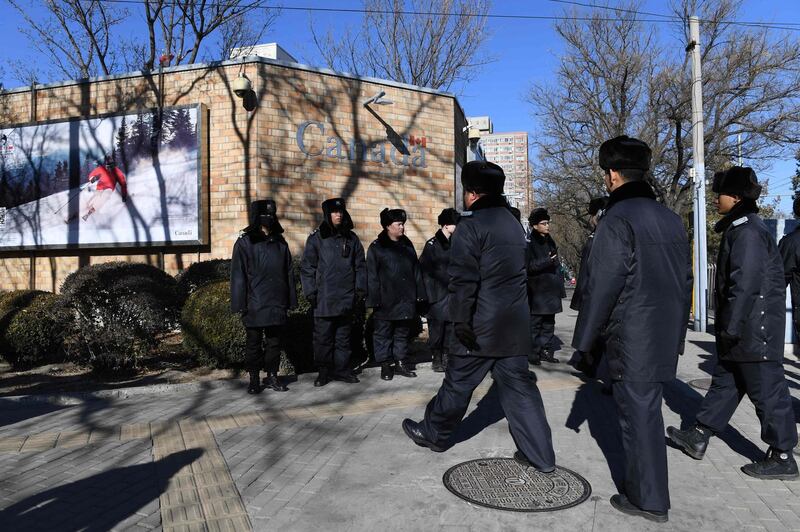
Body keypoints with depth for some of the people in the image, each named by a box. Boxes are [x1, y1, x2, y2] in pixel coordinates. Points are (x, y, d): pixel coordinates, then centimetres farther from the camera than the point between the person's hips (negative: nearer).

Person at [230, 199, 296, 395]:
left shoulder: (280, 242, 9)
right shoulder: (245, 242, -4)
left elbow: (288, 273, 11)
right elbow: (238, 276, -6)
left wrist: (291, 300, 9)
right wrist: (239, 305, -10)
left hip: (277, 304, 4)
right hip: (254, 304, -4)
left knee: (274, 342, 11)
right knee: (254, 342, 7)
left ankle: (272, 377, 24)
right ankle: (254, 380, 20)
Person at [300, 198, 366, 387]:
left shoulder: (351, 238, 9)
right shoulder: (316, 238, 0)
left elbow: (360, 265, 11)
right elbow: (307, 267, 0)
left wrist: (360, 289, 4)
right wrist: (310, 292, -6)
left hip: (347, 299, 3)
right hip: (324, 299, -3)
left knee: (343, 337, 11)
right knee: (323, 337, 2)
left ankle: (342, 369, 21)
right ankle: (323, 372, 13)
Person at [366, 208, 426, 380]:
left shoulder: (407, 244, 11)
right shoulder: (376, 247, -4)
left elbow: (416, 270, 13)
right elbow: (372, 276, -7)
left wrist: (419, 293, 8)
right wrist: (374, 299, -12)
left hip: (406, 299, 5)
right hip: (386, 301, -5)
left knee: (403, 333, 12)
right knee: (384, 333, 4)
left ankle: (401, 363, 23)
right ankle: (385, 365, 14)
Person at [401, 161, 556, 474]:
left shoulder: (472, 225, -11)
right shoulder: (514, 224, 14)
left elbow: (463, 280, -18)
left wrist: (461, 321, -15)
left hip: (483, 326, -7)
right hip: (516, 324, 7)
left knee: (458, 381, 9)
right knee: (518, 385, 10)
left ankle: (433, 433, 29)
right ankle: (540, 455, 14)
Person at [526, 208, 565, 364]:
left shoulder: (550, 242, 15)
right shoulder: (530, 244, -8)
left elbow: (557, 265, 18)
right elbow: (529, 266, -14)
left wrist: (560, 285, 14)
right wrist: (547, 261, -22)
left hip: (551, 290, 8)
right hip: (537, 291, -8)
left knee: (549, 323, 12)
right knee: (535, 323, -4)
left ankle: (546, 351, 20)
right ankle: (533, 354, 4)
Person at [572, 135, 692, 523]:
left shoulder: (618, 219, -14)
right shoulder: (671, 219, 11)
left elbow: (601, 287, -17)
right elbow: (684, 282, 14)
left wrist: (584, 340, -8)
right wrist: (676, 332, 21)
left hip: (631, 341, -8)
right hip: (665, 339, 8)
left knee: (639, 414, 2)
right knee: (647, 411, 17)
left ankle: (648, 501, 14)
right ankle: (645, 489, 31)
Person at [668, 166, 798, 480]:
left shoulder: (748, 231, -18)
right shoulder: (738, 228, 13)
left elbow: (745, 284, -23)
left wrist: (730, 327, -20)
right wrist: (728, 326, 21)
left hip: (754, 328, -10)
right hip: (743, 328, 10)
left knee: (766, 390, 2)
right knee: (724, 382, 15)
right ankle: (699, 438, 25)